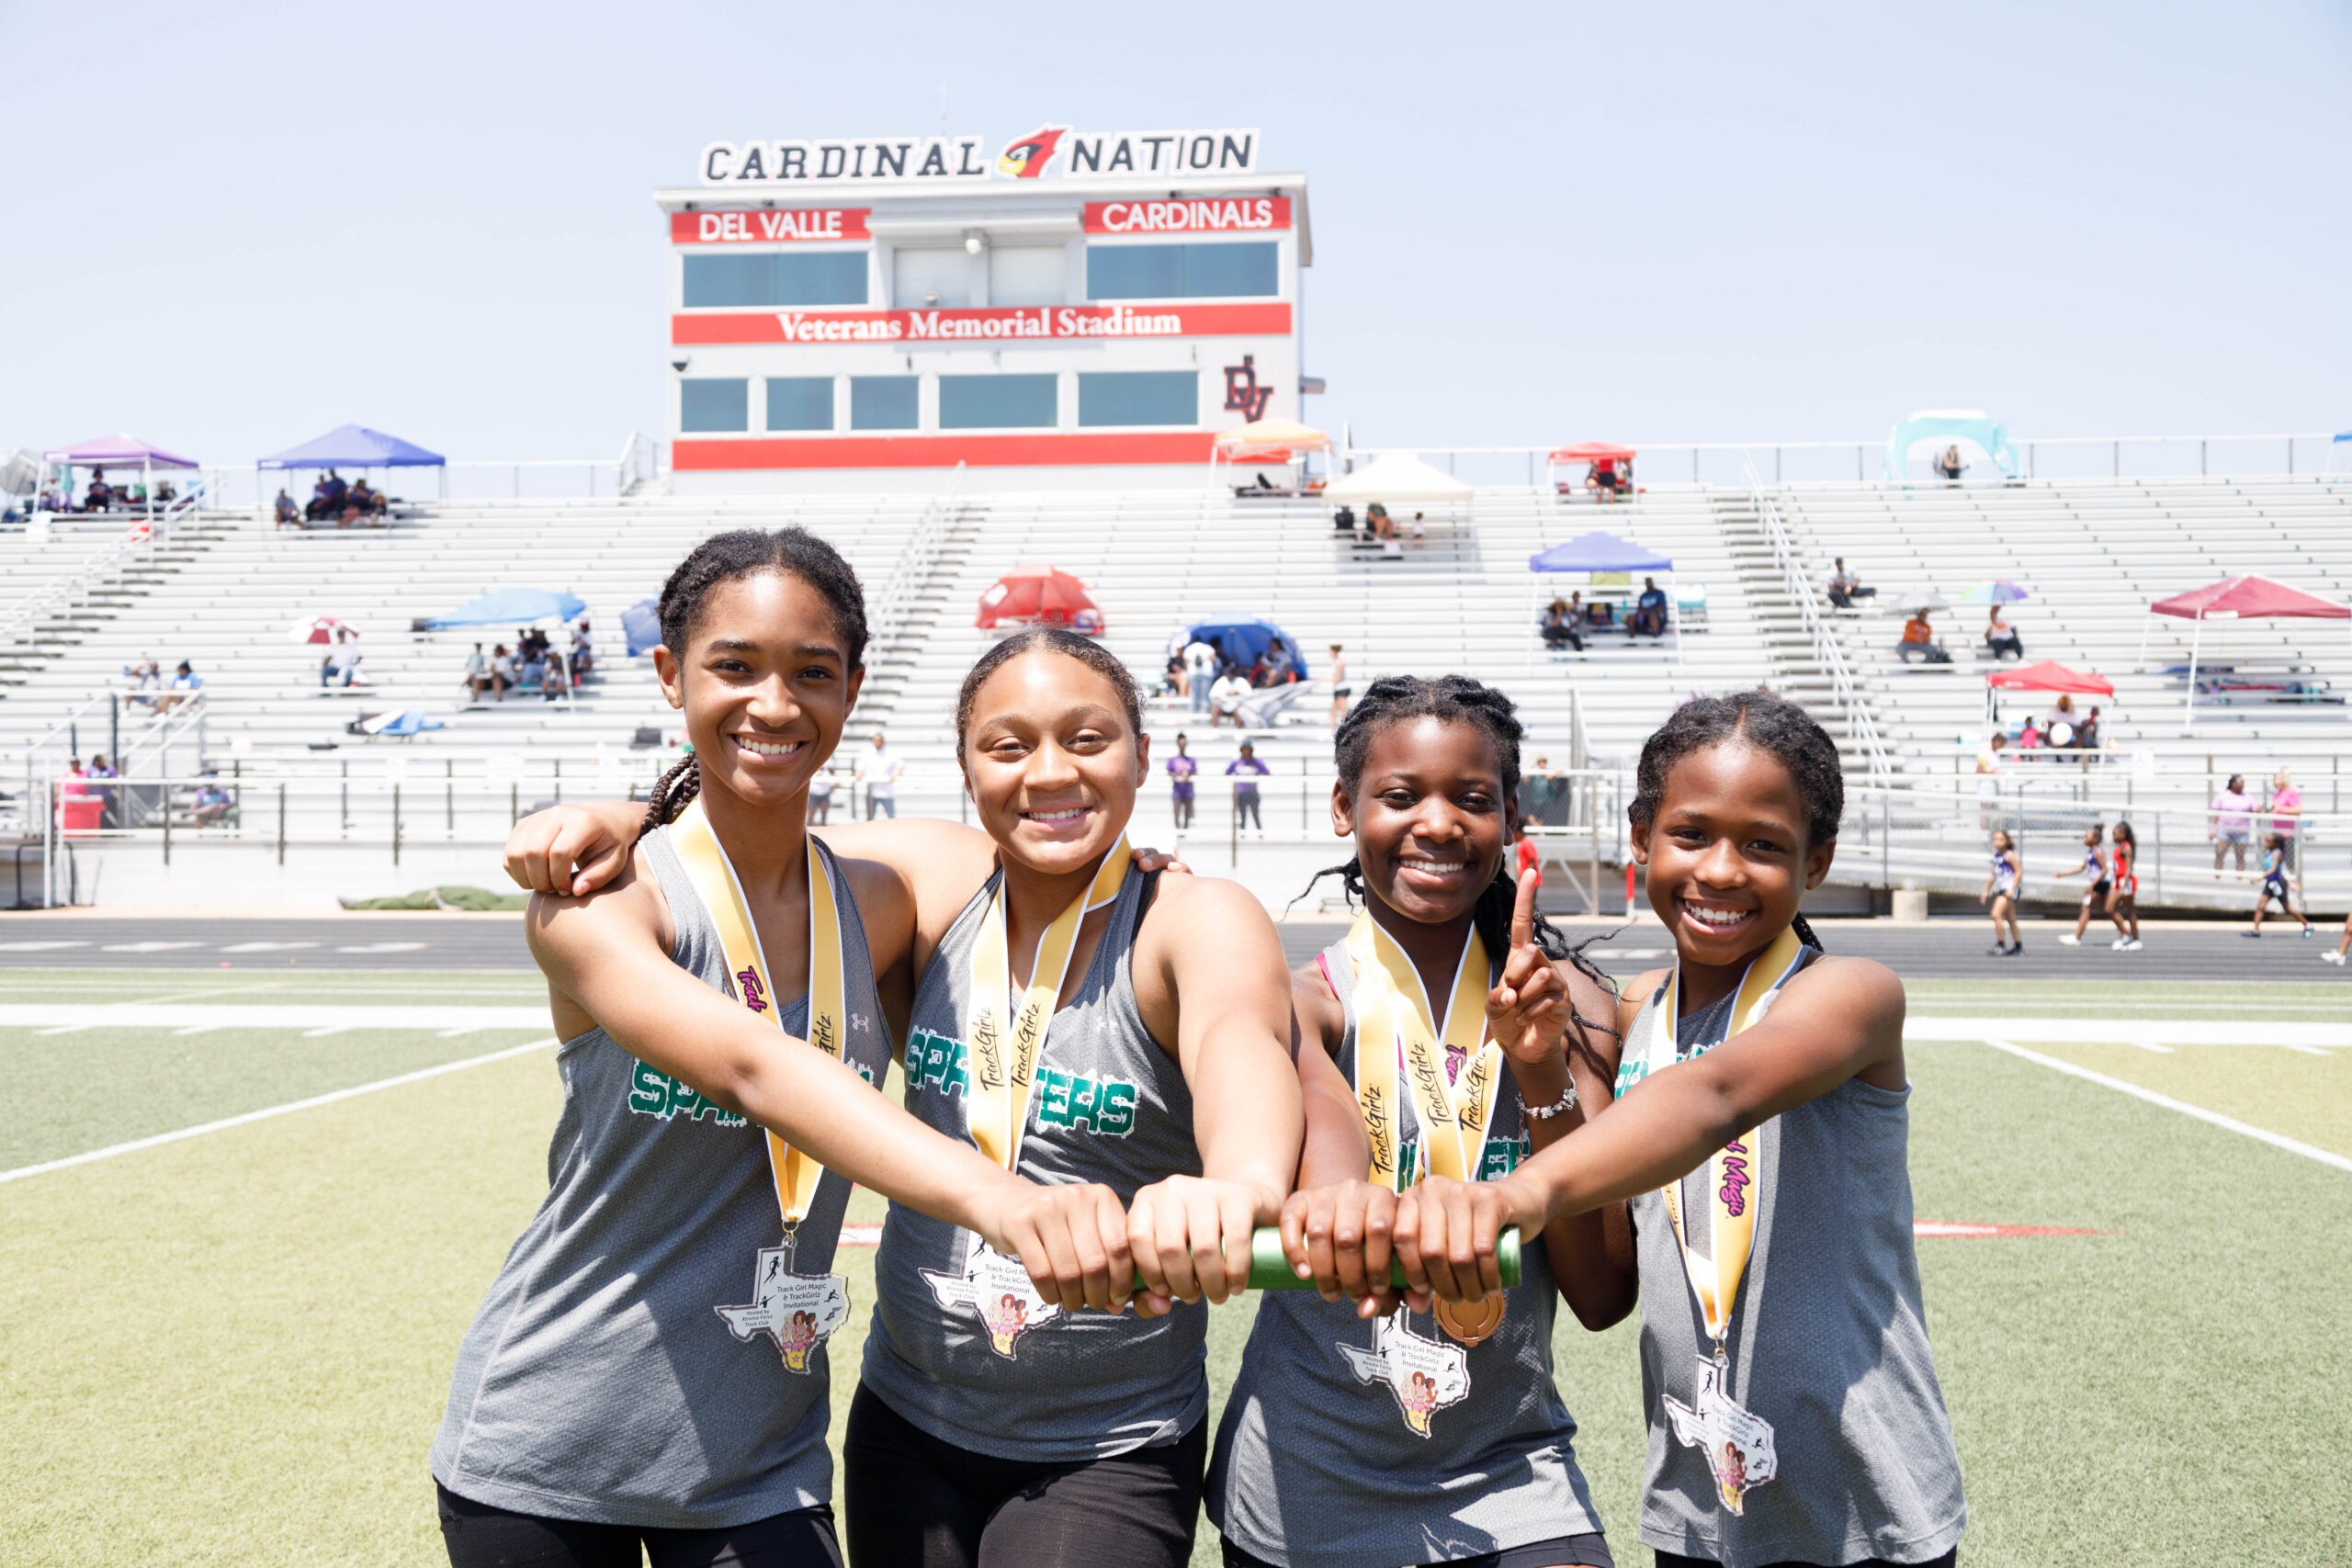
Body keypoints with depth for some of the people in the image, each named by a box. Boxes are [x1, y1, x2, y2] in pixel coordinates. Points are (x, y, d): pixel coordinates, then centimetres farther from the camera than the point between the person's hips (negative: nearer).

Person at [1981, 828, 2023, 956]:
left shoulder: (2009, 855, -11)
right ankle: (2018, 946, 26)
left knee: (1996, 914, -19)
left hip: (2009, 889, -9)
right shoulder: (1995, 856, 11)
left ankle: (2000, 945, -14)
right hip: (2001, 889, 9)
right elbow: (1993, 875, 20)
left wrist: (2012, 889, -20)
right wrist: (1986, 891, 19)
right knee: (2010, 919, 16)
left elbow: (2019, 872, -14)